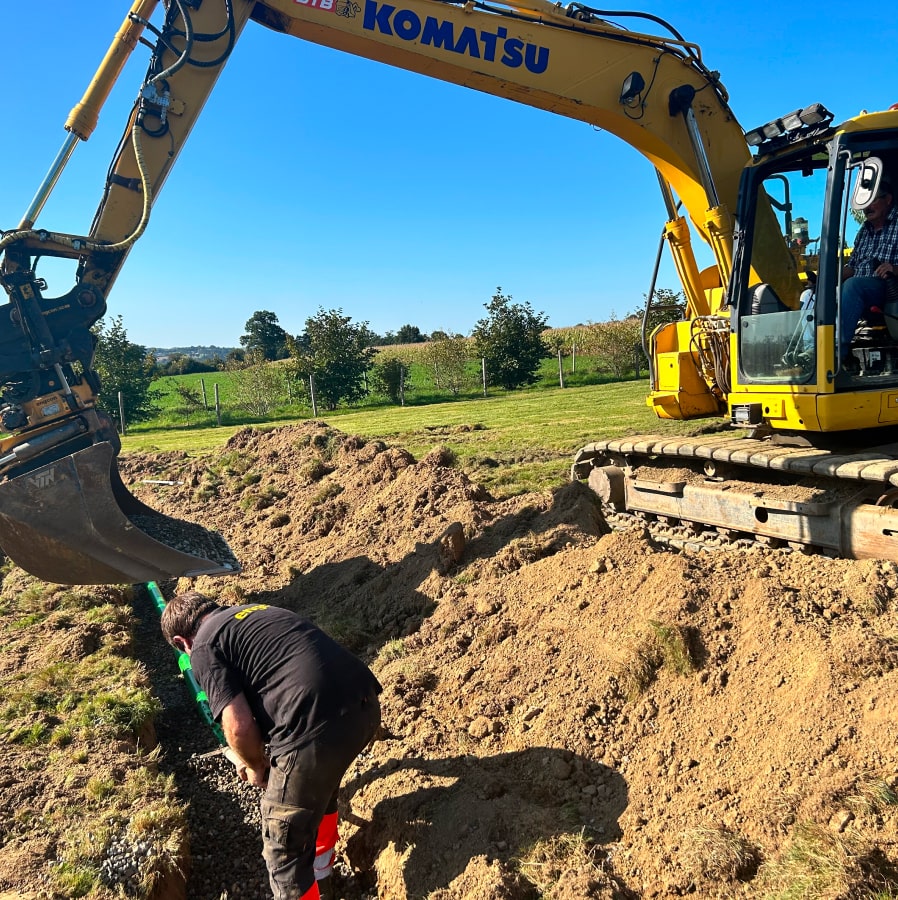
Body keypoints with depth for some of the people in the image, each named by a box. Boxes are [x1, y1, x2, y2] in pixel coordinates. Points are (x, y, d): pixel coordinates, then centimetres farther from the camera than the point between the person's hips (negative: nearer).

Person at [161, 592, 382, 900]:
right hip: (365, 704, 9)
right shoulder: (254, 610, 28)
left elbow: (238, 725, -5)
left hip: (318, 726, -9)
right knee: (320, 778, 38)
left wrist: (256, 765, 17)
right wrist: (257, 756, 49)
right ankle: (320, 856, 61)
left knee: (285, 849, 15)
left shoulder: (204, 648, 5)